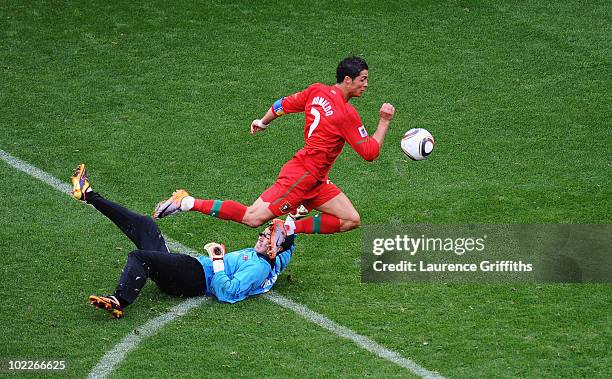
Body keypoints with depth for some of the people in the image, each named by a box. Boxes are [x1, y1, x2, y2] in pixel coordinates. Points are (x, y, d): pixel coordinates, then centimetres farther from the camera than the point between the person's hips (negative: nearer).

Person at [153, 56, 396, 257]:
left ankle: (290, 228, -2)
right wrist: (384, 122, -9)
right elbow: (370, 152, -16)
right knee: (253, 218, -10)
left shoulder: (317, 91, 5)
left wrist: (263, 122, 30)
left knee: (351, 221, 5)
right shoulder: (346, 114, -19)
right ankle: (187, 202, -4)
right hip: (301, 175, -10)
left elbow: (285, 104, 14)